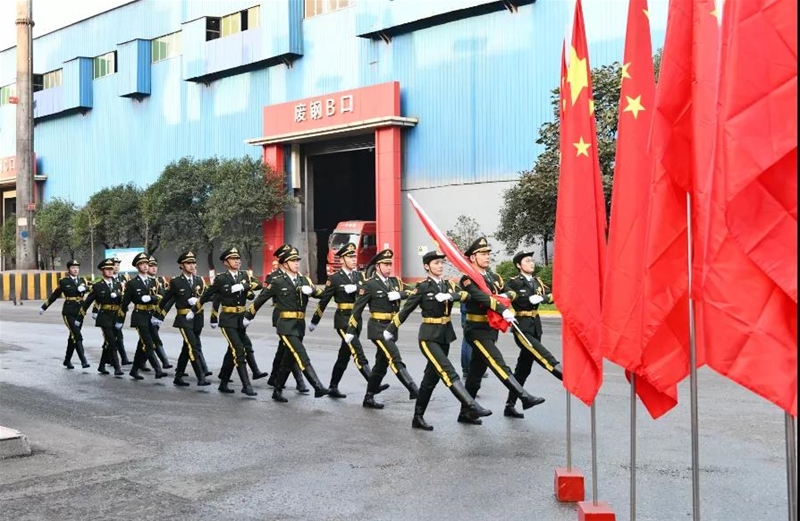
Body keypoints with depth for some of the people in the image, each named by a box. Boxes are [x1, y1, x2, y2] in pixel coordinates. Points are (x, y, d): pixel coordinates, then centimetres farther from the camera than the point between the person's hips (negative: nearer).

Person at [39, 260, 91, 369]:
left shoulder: (82, 280, 12)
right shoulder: (63, 282, 1)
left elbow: (88, 289, -2)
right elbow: (54, 295, 9)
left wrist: (83, 288, -23)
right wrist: (43, 307, 15)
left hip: (79, 312, 4)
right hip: (68, 312, -4)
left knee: (73, 337, 13)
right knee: (77, 336, -15)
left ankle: (67, 360, 26)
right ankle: (83, 361, -20)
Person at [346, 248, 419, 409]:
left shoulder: (395, 281, 11)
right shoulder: (369, 284, -7)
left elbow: (411, 292, 0)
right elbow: (357, 308, -6)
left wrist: (399, 294, -20)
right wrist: (350, 331, -7)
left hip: (391, 328, 7)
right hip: (377, 328, -7)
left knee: (381, 364, 12)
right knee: (395, 359, -16)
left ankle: (369, 398, 21)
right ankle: (414, 390, -23)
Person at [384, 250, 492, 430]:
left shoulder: (449, 285, 8)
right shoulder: (423, 287, -7)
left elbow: (466, 295, -8)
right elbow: (405, 310, -2)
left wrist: (449, 296, -26)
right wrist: (390, 330, 4)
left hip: (445, 335, 7)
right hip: (429, 336, -6)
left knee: (431, 377, 10)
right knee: (448, 372, -19)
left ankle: (418, 418, 19)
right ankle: (472, 407, -29)